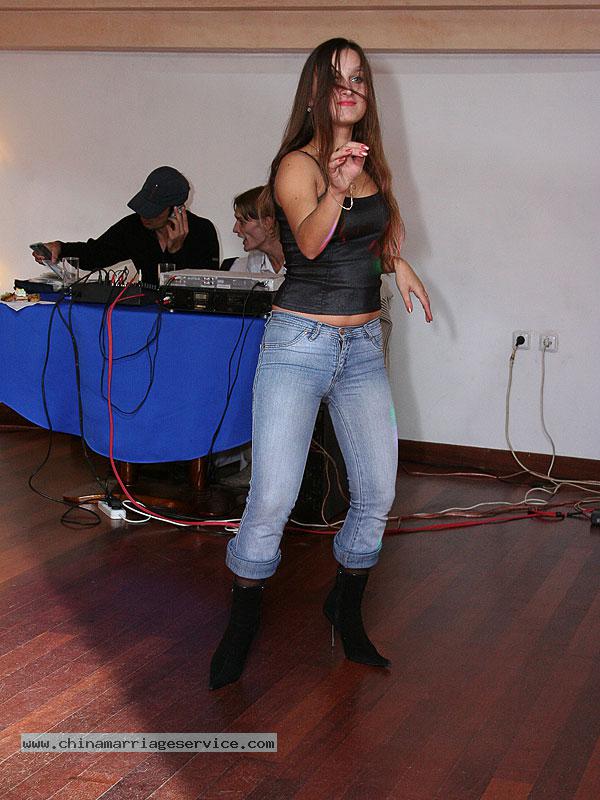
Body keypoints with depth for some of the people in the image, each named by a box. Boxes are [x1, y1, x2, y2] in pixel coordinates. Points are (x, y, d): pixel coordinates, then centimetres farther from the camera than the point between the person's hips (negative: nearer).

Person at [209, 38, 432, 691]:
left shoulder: (371, 164, 11)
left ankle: (346, 611, 27)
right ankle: (242, 622, 11)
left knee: (377, 491, 5)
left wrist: (395, 261, 8)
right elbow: (309, 242, -28)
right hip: (299, 343, -6)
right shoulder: (296, 164, -9)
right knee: (272, 497, -11)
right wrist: (336, 189, -46)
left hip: (364, 345, 6)